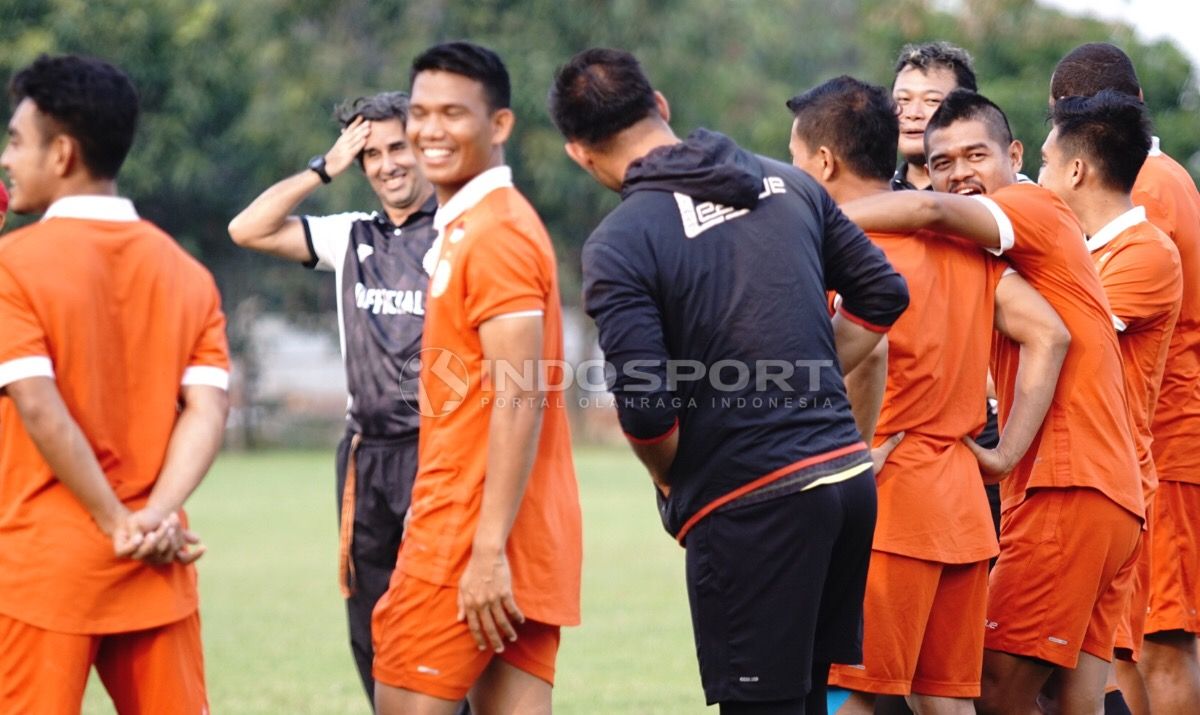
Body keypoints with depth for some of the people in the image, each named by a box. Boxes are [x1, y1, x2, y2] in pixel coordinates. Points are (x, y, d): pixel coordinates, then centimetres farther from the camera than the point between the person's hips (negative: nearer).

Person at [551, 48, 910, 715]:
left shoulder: (617, 245, -10)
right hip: (848, 477, 6)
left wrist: (670, 484, 4)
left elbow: (647, 409, -16)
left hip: (750, 508, -6)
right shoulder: (788, 183, 8)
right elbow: (882, 296, 15)